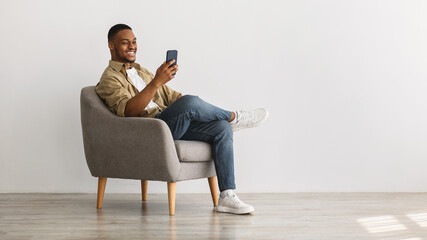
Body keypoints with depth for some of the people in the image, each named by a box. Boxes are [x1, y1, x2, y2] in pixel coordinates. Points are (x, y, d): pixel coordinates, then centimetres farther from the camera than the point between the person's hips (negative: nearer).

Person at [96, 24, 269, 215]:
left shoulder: (141, 71, 29)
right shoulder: (109, 79, 1)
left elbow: (170, 95, 24)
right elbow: (128, 110, -18)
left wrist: (203, 111, 6)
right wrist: (156, 82, -30)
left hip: (175, 125, 8)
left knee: (222, 128, -14)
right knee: (189, 103, -34)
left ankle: (227, 197, -18)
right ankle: (234, 117, -5)